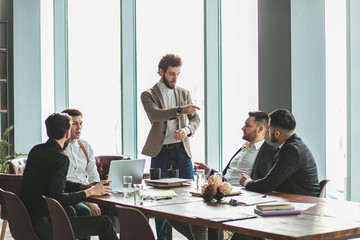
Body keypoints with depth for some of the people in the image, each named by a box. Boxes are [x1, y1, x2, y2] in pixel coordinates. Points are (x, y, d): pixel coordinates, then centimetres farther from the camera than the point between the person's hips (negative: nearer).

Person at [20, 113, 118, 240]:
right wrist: (89, 192, -14)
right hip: (44, 227, -10)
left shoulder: (36, 150, 9)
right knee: (105, 222, -5)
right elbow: (57, 198, -24)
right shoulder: (61, 158, -18)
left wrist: (83, 186, 12)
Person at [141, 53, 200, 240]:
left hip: (181, 149, 3)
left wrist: (187, 129, -14)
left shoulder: (184, 94, 13)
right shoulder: (148, 95, 1)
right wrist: (180, 110, -33)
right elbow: (155, 114, -19)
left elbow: (195, 118, 8)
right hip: (160, 151, -2)